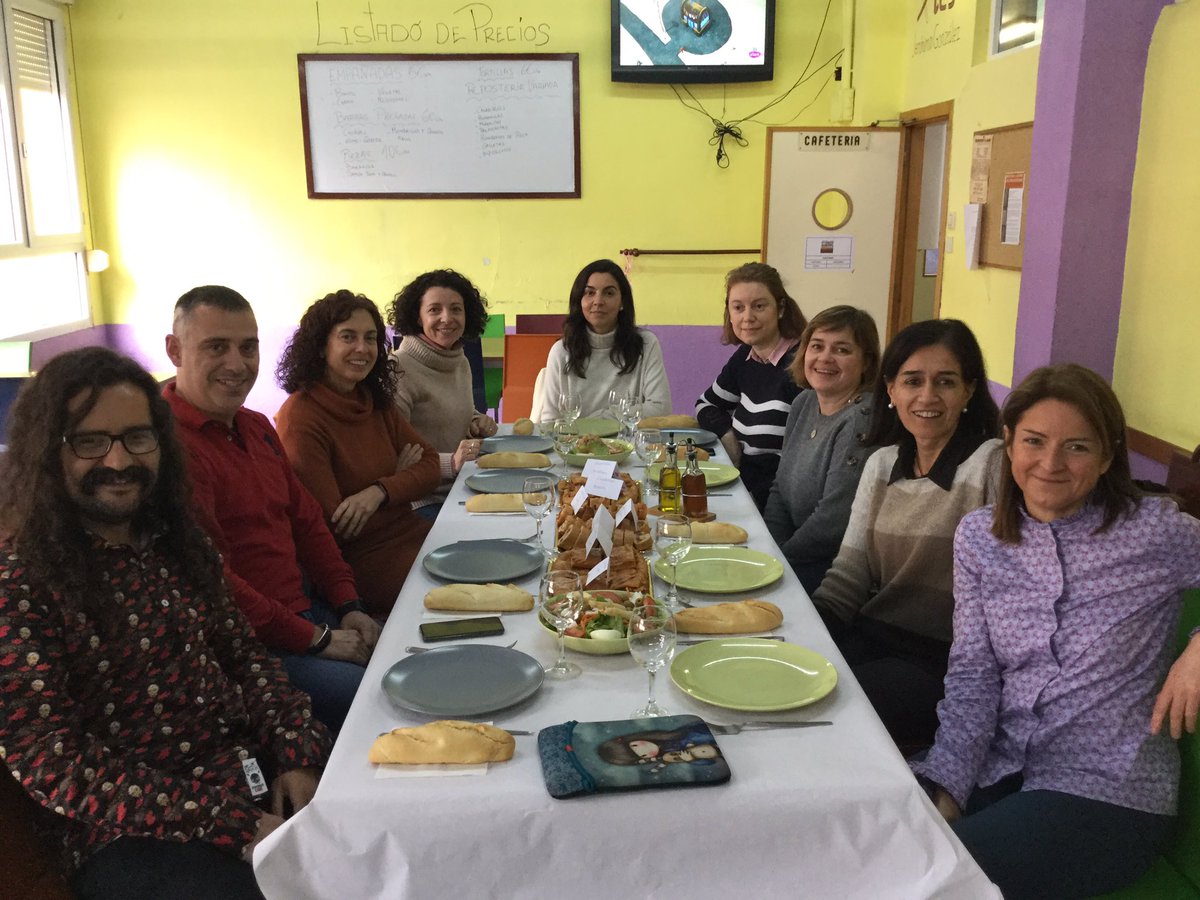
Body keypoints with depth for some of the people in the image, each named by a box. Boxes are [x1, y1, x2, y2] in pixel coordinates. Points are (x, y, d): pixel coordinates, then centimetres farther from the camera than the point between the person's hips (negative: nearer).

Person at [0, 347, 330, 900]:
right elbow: (49, 762, -16)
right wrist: (233, 825, -20)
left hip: (256, 771, 6)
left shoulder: (174, 540, 8)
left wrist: (296, 755, -5)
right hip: (130, 833, -6)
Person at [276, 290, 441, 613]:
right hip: (361, 560, -7)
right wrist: (399, 479, -3)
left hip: (409, 533, 7)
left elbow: (429, 464, 3)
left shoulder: (375, 401, 9)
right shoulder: (300, 418, -15)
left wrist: (379, 492, -17)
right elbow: (335, 525, -17)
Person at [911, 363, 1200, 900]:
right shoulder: (978, 537, 3)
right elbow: (972, 676, -1)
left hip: (1107, 794, -3)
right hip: (997, 769, 4)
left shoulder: (1153, 532, -6)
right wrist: (946, 787, -13)